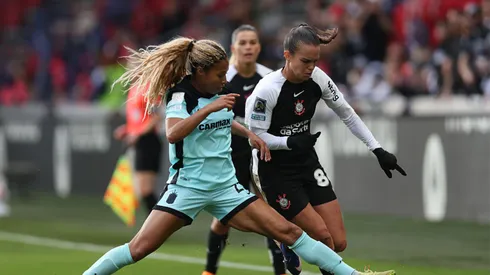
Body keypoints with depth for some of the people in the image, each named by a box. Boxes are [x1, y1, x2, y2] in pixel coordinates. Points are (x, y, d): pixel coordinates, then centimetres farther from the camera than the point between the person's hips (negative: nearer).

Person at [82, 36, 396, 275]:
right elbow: (173, 133, -32)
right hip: (188, 186, -5)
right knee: (140, 248, -16)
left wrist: (250, 134, 15)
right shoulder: (181, 94, -12)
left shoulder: (217, 93, 7)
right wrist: (210, 108, -36)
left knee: (286, 230, -3)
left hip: (225, 187, 5)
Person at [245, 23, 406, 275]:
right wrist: (290, 142, -32)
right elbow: (256, 135, -17)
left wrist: (378, 150, 2)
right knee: (322, 237, -15)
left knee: (338, 243, 0)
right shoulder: (267, 89, -24)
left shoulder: (317, 79, -8)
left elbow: (347, 115, 4)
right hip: (277, 172, -6)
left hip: (308, 164, 6)